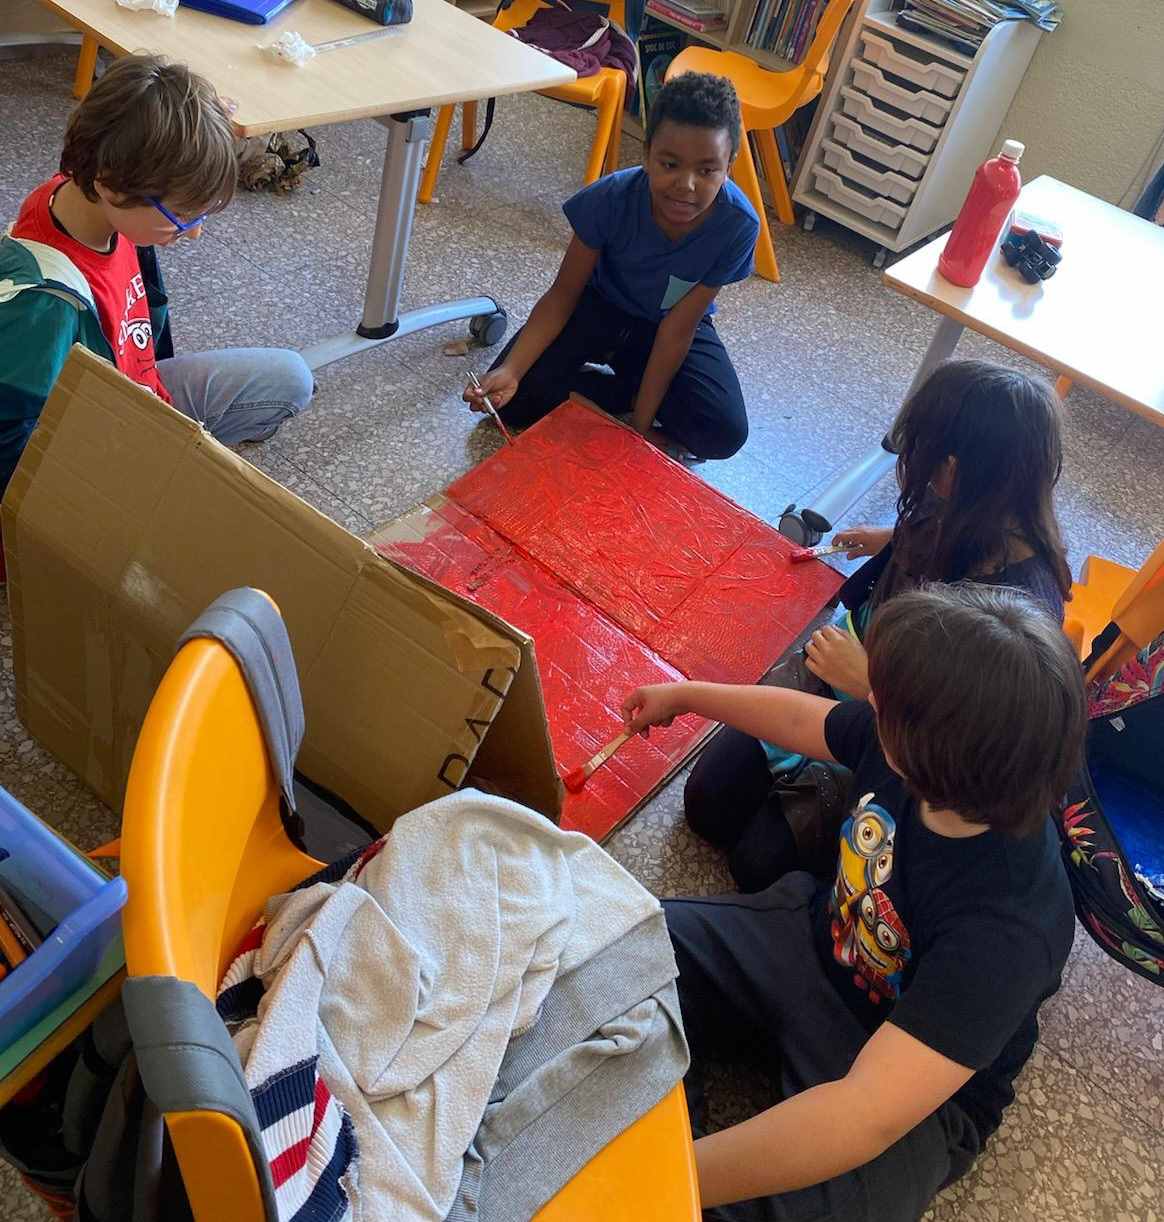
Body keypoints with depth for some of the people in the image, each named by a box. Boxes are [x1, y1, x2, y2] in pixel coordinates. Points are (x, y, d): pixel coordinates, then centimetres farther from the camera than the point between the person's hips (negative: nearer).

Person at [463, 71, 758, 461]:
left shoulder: (738, 225, -29)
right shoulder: (610, 198, -30)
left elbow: (678, 327, -24)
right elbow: (564, 294, -20)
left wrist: (640, 424, -23)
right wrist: (510, 370, -34)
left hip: (671, 323, 0)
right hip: (599, 305, 0)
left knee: (724, 434, -23)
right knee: (515, 400, -21)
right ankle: (632, 390, -2)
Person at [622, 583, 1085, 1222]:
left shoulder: (1007, 928, -37)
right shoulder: (908, 746, -19)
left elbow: (868, 1115, -41)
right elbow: (800, 717, 3)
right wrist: (683, 695, 18)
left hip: (913, 1089, -6)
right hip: (808, 942, 6)